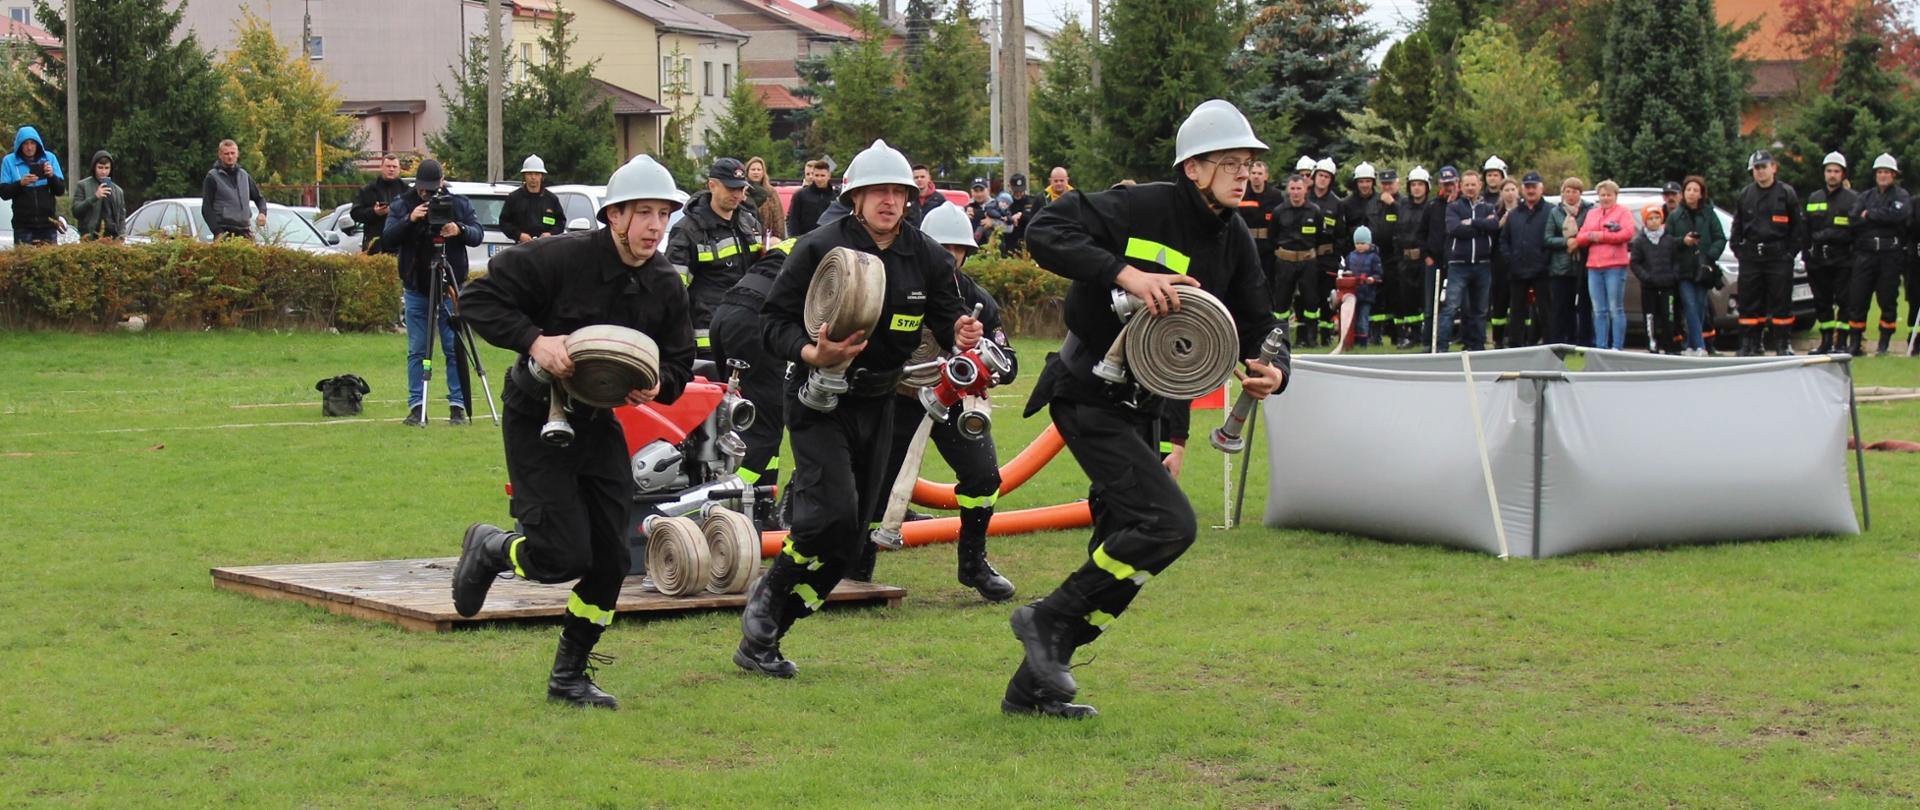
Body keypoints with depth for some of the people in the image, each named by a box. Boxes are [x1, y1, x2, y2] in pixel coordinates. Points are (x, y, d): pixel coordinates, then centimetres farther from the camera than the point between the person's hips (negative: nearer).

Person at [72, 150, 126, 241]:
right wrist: (95, 197, -13)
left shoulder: (118, 190, 18)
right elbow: (76, 211, -3)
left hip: (112, 239, 3)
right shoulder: (82, 186, 7)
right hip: (89, 239, -3)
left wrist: (121, 237, 4)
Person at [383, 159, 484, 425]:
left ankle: (457, 405, 5)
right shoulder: (402, 205, 3)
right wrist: (409, 220, -20)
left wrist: (460, 230, -21)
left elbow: (478, 235, 0)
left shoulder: (459, 203, 2)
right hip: (416, 290, 1)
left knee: (454, 349, 0)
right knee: (416, 351, 2)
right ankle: (417, 407, 5)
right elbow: (388, 238, -5)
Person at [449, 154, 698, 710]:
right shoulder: (560, 258, -19)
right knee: (563, 556, -12)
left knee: (611, 558, 1)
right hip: (536, 419, -6)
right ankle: (489, 549, 23)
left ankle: (570, 676, 19)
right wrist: (535, 340, -30)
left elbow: (679, 362, 7)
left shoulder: (666, 285, -2)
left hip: (600, 423, 6)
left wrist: (658, 384, -17)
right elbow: (480, 299, -16)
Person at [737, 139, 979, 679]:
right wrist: (813, 354, -30)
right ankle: (767, 596, 3)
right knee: (832, 512, -24)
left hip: (877, 405, 6)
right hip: (819, 402, -5)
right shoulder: (819, 249, -12)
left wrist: (962, 338, -18)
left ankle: (762, 638, 16)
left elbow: (948, 321, 6)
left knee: (850, 538, 5)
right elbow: (773, 321, -11)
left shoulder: (927, 257, 1)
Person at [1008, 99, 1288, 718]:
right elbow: (1048, 232, -24)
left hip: (1141, 408, 9)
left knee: (1125, 544, 10)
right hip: (1090, 394, -9)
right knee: (1168, 523, -21)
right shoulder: (1143, 208, -16)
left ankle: (1033, 687, 20)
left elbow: (1256, 326, 10)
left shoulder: (1234, 242, 7)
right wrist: (1126, 274, -34)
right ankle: (1049, 620, -6)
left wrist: (1271, 371, -14)